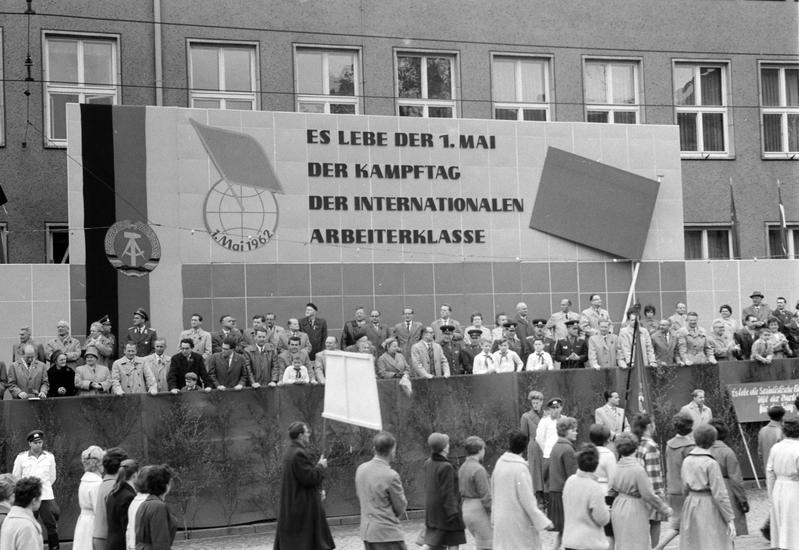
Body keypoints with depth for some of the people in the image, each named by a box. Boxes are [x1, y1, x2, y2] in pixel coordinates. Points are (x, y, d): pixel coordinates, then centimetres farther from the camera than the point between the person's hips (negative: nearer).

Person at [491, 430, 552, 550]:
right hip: (519, 521, -7)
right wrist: (542, 521, -13)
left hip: (501, 520, 7)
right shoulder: (520, 468, -17)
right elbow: (527, 499, -18)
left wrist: (494, 518, 20)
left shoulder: (500, 463, 3)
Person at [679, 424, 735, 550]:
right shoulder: (711, 463, -14)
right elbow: (719, 493, -15)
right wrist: (730, 519, -11)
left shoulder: (687, 460, 4)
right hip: (709, 507, -7)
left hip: (690, 505, 7)